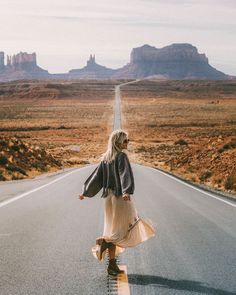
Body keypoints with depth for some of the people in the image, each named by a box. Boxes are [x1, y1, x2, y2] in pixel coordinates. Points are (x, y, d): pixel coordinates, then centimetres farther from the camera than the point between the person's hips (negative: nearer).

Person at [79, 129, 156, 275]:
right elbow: (125, 174, -26)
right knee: (127, 229, 2)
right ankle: (104, 241, -19)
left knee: (114, 231, 13)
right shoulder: (122, 156, -11)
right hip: (121, 197, -8)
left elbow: (96, 176, 13)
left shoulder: (105, 158, 10)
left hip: (109, 197, 8)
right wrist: (127, 191, -40)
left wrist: (86, 192, 20)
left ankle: (112, 265, 10)